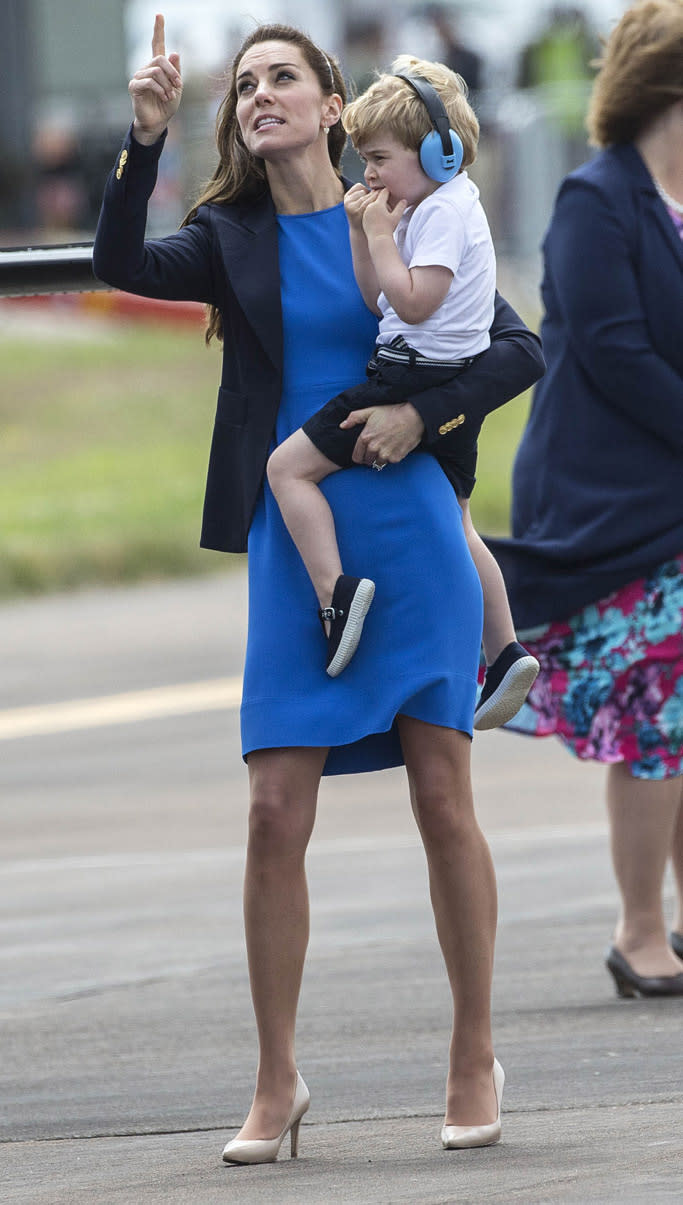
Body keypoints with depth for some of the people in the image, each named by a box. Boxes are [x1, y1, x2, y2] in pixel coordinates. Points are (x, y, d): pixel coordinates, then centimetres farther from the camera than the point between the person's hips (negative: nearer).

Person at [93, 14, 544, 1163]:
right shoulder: (231, 235, 7)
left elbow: (520, 349, 4)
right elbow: (124, 264, -12)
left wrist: (421, 410, -10)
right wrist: (144, 140, -22)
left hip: (411, 530, -1)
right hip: (292, 542, 1)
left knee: (442, 798, 0)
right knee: (275, 812, -5)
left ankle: (475, 1058, 13)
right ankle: (277, 1084, 4)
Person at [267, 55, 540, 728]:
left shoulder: (445, 211, -14)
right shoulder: (440, 206, 15)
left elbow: (412, 301, -24)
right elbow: (379, 301, 15)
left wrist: (381, 233, -15)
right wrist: (363, 233, 4)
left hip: (415, 380, -11)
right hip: (453, 391, 11)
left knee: (289, 467, -9)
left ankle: (336, 591, -20)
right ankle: (505, 654, 20)